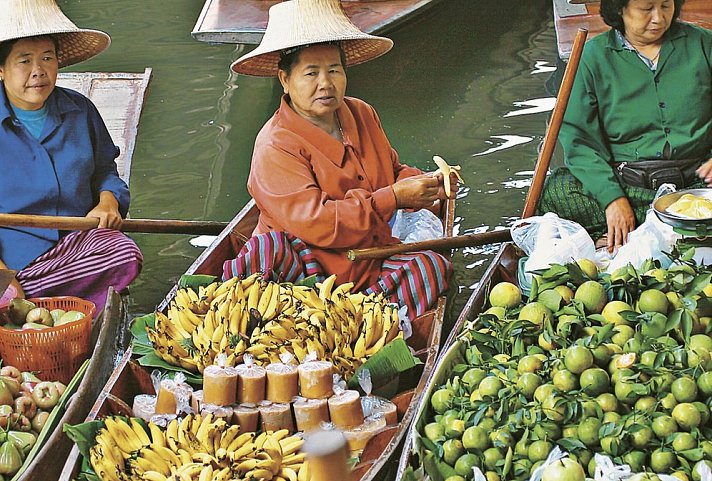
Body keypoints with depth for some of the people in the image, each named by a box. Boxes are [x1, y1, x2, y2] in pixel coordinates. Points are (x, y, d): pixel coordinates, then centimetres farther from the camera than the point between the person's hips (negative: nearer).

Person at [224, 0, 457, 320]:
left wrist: (426, 185, -1)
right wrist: (393, 198, -23)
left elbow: (392, 171, 25)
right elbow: (314, 222, -23)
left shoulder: (362, 115, 12)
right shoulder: (276, 147, -13)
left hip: (372, 261, 7)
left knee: (433, 266, -19)